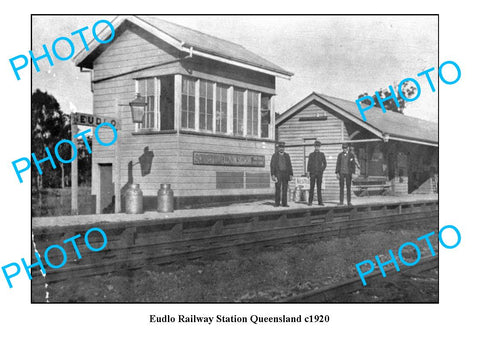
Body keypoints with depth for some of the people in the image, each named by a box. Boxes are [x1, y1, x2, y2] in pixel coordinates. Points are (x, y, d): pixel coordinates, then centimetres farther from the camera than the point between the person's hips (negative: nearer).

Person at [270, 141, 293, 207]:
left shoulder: (287, 156, 14)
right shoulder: (274, 155, 6)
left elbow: (289, 165, 12)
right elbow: (272, 165, 1)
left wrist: (291, 174, 3)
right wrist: (273, 174, -9)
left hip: (285, 174, 3)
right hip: (278, 174, -3)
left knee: (285, 189, 1)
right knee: (278, 189, -5)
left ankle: (284, 203, 4)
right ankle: (277, 203, 0)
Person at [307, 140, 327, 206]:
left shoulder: (322, 154, 8)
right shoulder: (311, 154, 7)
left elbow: (325, 163, 12)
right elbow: (309, 164, 4)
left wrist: (322, 170, 4)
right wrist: (308, 172, -5)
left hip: (319, 173, 1)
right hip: (312, 173, -1)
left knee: (319, 188, 1)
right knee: (312, 187, -3)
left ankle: (320, 201, 3)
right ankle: (310, 201, 0)